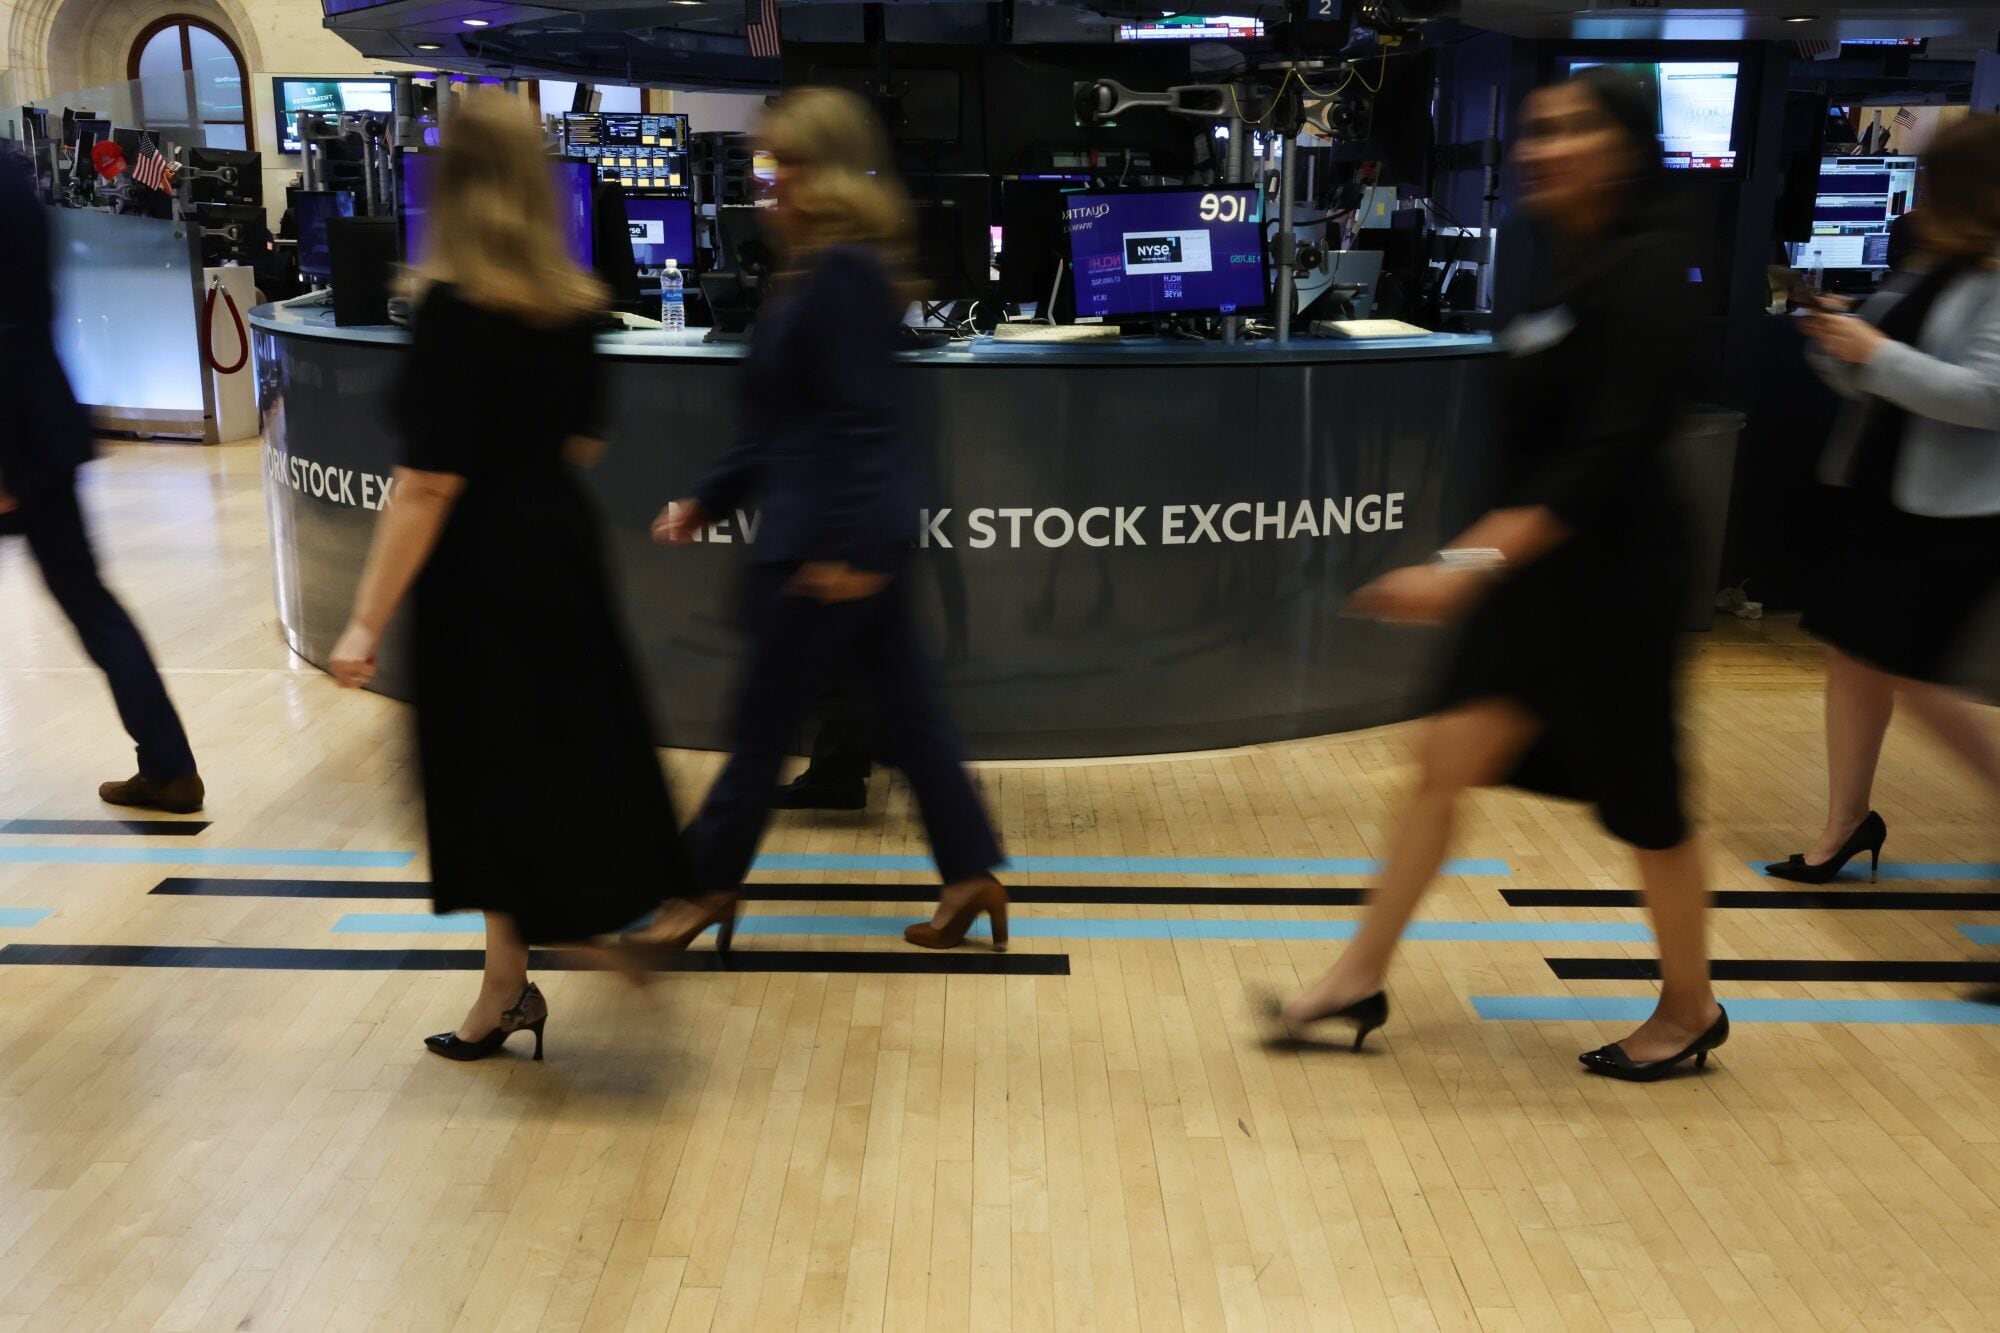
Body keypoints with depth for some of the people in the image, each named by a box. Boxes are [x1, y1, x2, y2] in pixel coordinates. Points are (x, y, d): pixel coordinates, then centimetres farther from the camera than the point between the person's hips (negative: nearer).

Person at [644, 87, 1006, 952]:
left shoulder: (841, 274, -16)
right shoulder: (821, 272, 15)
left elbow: (863, 417, -22)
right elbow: (784, 424, 19)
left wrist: (848, 548, -24)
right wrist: (708, 499, 18)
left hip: (830, 546, -10)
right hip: (862, 540, 10)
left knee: (763, 721, 4)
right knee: (905, 709, 13)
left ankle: (707, 888, 20)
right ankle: (970, 875, 21)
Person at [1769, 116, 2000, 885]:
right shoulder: (1931, 267, 9)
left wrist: (1875, 352, -20)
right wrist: (1836, 344, -5)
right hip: (1873, 491, 8)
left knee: (1905, 674, -2)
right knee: (1849, 656, 10)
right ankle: (1845, 825, 22)